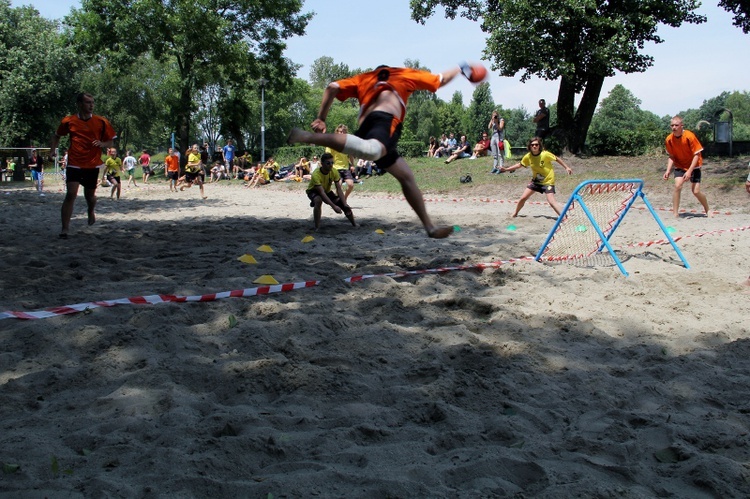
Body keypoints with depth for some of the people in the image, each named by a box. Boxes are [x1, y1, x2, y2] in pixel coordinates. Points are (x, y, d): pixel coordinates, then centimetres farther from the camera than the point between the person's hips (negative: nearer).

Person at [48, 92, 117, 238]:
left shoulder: (101, 122, -1)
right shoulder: (68, 121, 0)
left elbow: (111, 142, 5)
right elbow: (57, 136, 17)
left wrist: (102, 144, -17)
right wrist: (52, 151, 2)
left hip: (93, 165, 1)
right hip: (74, 164, -1)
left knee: (90, 195, 13)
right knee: (71, 194, -13)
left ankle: (91, 211, 49)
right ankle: (65, 229, -9)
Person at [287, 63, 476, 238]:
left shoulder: (364, 78, 34)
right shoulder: (403, 74, 29)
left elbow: (332, 87, 17)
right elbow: (440, 80, 39)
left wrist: (321, 119, 16)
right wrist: (460, 69, 57)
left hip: (366, 125, 7)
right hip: (385, 120, -7)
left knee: (407, 176, 15)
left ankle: (430, 227, 16)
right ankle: (307, 137, -46)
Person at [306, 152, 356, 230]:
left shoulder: (334, 172, -22)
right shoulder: (316, 174, -37)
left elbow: (339, 189, -20)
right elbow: (321, 193, -42)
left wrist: (345, 204, -31)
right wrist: (334, 206, -49)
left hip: (327, 191, 5)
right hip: (313, 191, -5)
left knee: (345, 206, -8)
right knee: (318, 200, -40)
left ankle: (354, 224, 18)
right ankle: (317, 227, -30)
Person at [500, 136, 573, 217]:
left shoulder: (545, 154, -22)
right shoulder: (528, 157, -10)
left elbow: (557, 159, -7)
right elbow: (519, 165, 6)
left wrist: (566, 167, -5)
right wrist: (506, 169, 2)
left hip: (548, 181, -5)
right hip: (535, 181, 5)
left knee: (551, 201, -20)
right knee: (523, 198, 5)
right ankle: (515, 214, 28)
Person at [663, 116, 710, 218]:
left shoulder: (689, 136, -24)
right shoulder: (669, 139, -11)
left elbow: (697, 155, -20)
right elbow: (671, 156, 1)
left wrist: (689, 171, -27)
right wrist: (668, 170, -13)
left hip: (693, 166, -3)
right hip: (679, 166, 3)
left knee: (696, 191, -6)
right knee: (677, 186, -20)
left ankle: (707, 210, 22)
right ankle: (675, 213, -12)